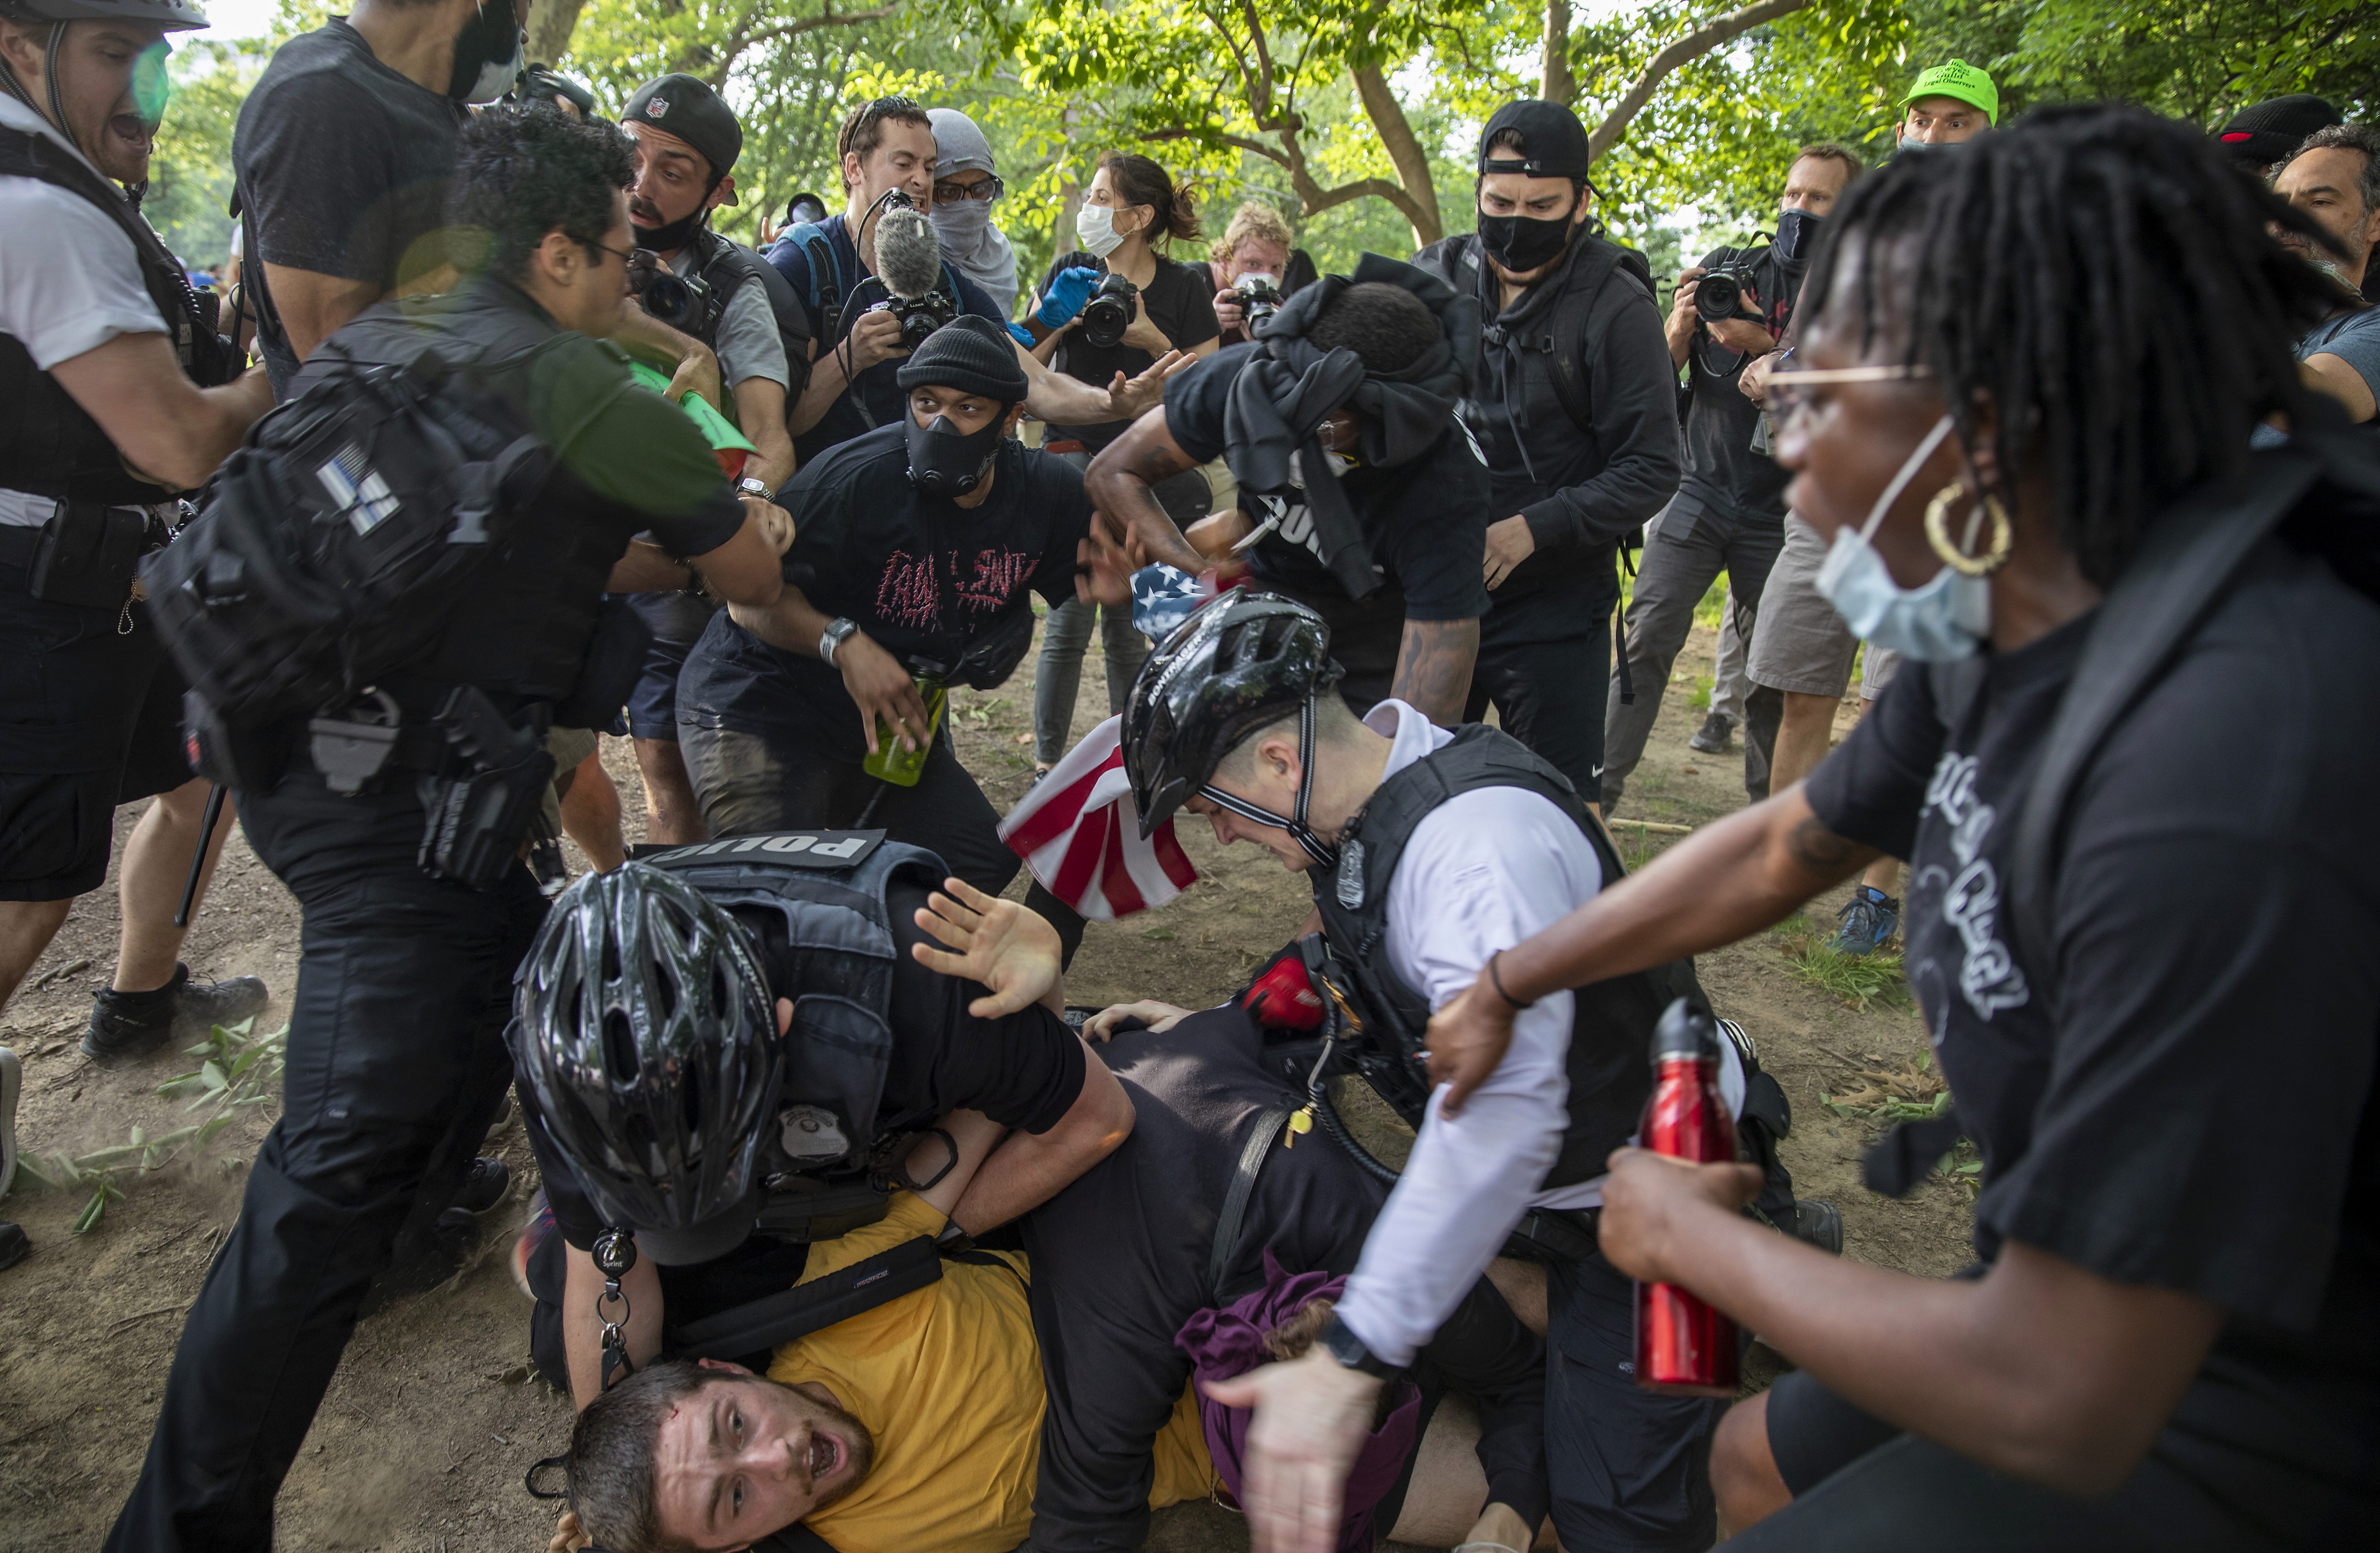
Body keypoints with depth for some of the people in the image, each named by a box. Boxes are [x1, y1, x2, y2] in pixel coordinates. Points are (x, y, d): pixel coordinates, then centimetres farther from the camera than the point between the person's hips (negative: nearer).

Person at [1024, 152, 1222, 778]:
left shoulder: (1182, 287, 2)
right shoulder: (1070, 273, 5)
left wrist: (1152, 341, -15)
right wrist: (1053, 322, -12)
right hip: (1074, 456, 0)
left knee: (1125, 621, 6)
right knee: (1071, 619, -7)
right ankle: (1048, 761, 2)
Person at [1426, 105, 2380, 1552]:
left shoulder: (2217, 790, -36)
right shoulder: (2010, 626, -7)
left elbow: (2056, 1407, -32)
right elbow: (1776, 851, 9)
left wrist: (1685, 1236, -15)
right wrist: (1504, 984, 16)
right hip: (2099, 1292, 8)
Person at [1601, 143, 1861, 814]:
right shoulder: (1728, 268, 8)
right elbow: (1660, 372, 9)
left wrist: (1763, 347, -19)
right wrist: (1682, 323, -12)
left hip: (1783, 513, 0)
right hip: (1701, 488, 1)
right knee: (1647, 637, -11)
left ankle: (1767, 808, 18)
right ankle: (1602, 783, -8)